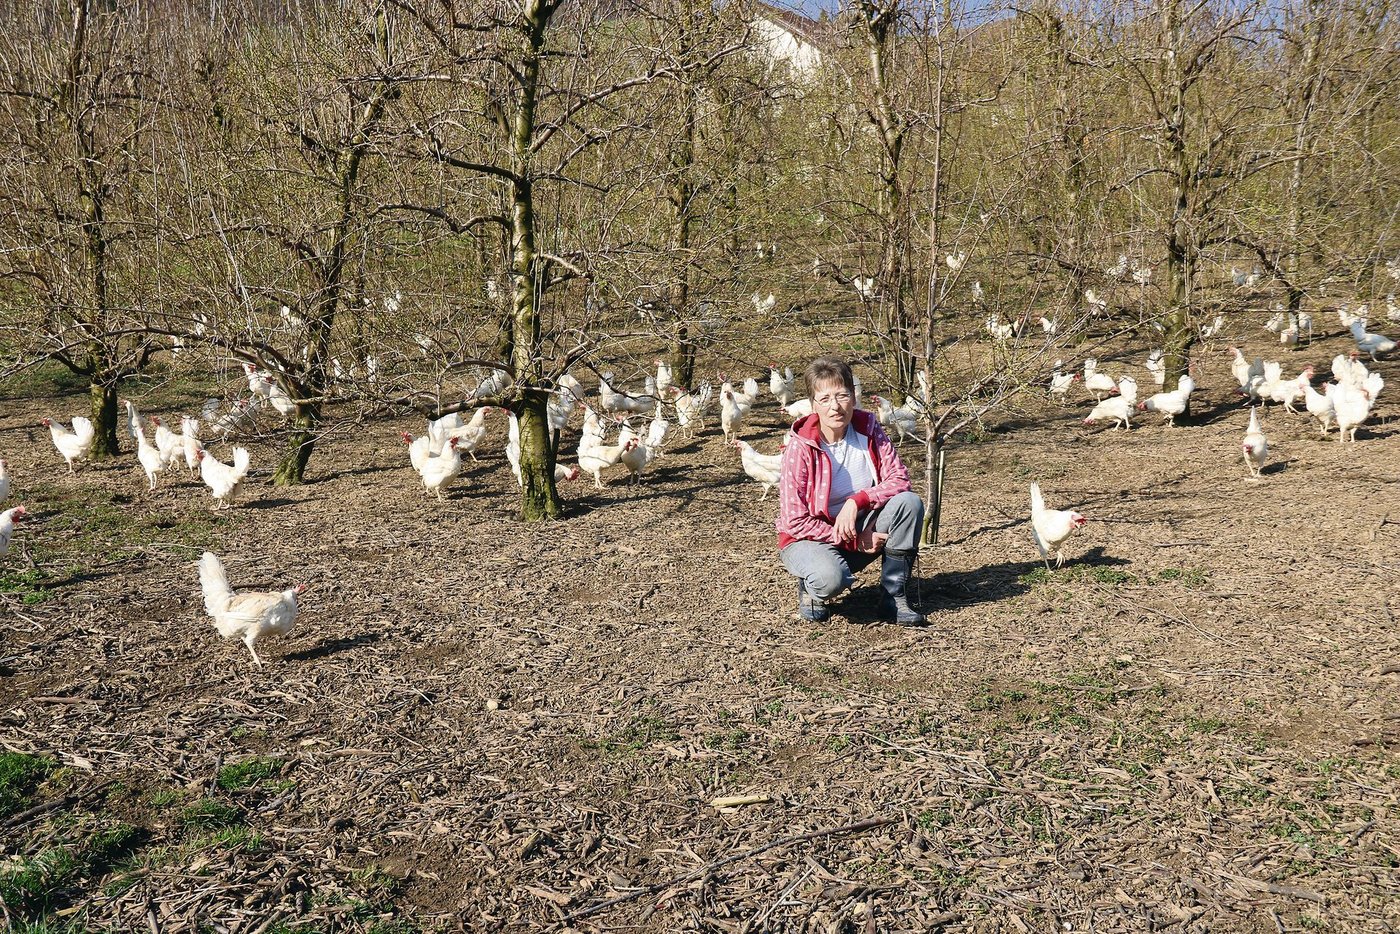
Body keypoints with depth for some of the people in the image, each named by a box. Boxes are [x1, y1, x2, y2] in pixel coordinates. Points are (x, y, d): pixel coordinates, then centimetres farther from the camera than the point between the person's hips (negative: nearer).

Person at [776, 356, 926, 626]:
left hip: (862, 531, 5)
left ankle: (894, 597, -10)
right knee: (831, 578, -38)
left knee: (909, 502, -21)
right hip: (809, 537, -5)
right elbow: (795, 521, -19)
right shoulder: (800, 448, -20)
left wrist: (857, 501, -29)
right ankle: (810, 588, 2)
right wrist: (854, 541, -20)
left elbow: (899, 478, -12)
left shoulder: (868, 427, -8)